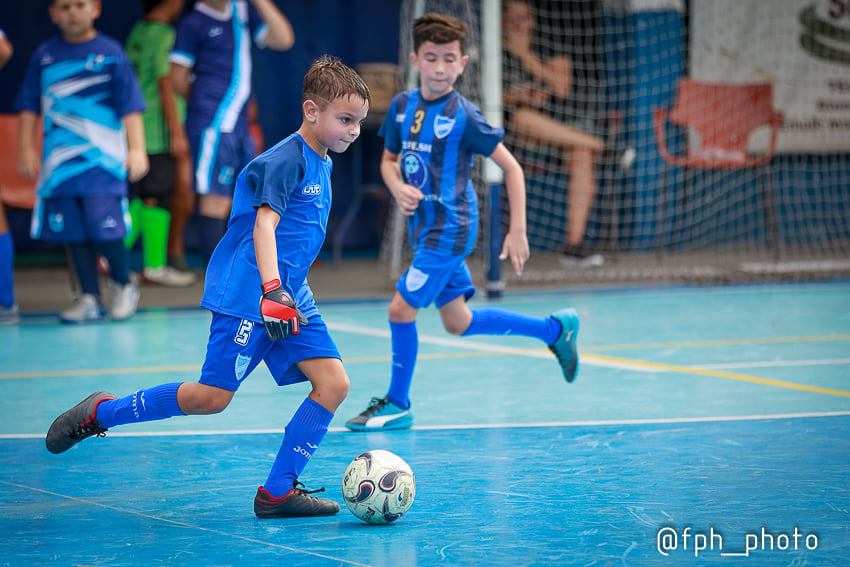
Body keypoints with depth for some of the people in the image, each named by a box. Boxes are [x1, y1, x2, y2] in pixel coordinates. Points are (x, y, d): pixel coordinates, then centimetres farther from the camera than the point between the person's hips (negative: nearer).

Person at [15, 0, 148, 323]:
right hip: (59, 160, 4)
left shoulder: (110, 53, 0)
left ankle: (124, 285, 12)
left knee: (103, 225, -11)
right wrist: (26, 149, 10)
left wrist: (136, 148, -7)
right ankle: (89, 298, 13)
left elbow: (130, 106, -1)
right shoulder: (45, 55, 9)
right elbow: (29, 107, 14)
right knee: (72, 230, 4)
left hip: (102, 159, -4)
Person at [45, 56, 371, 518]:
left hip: (289, 295, 9)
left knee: (333, 382, -6)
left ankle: (278, 492, -3)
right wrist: (272, 289, -36)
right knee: (211, 397, -9)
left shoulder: (320, 164, 16)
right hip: (248, 292, -9)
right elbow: (264, 224, -24)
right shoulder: (286, 160, -13)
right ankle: (99, 413, 10)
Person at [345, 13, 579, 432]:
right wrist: (399, 189, -8)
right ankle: (555, 329, 31)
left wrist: (517, 232, -15)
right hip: (425, 227, 7)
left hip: (450, 228, -7)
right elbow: (388, 160, 15)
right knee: (459, 323, 15)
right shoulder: (402, 106, 3)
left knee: (401, 308, -10)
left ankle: (397, 404, 8)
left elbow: (511, 167, -10)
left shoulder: (463, 116, -15)